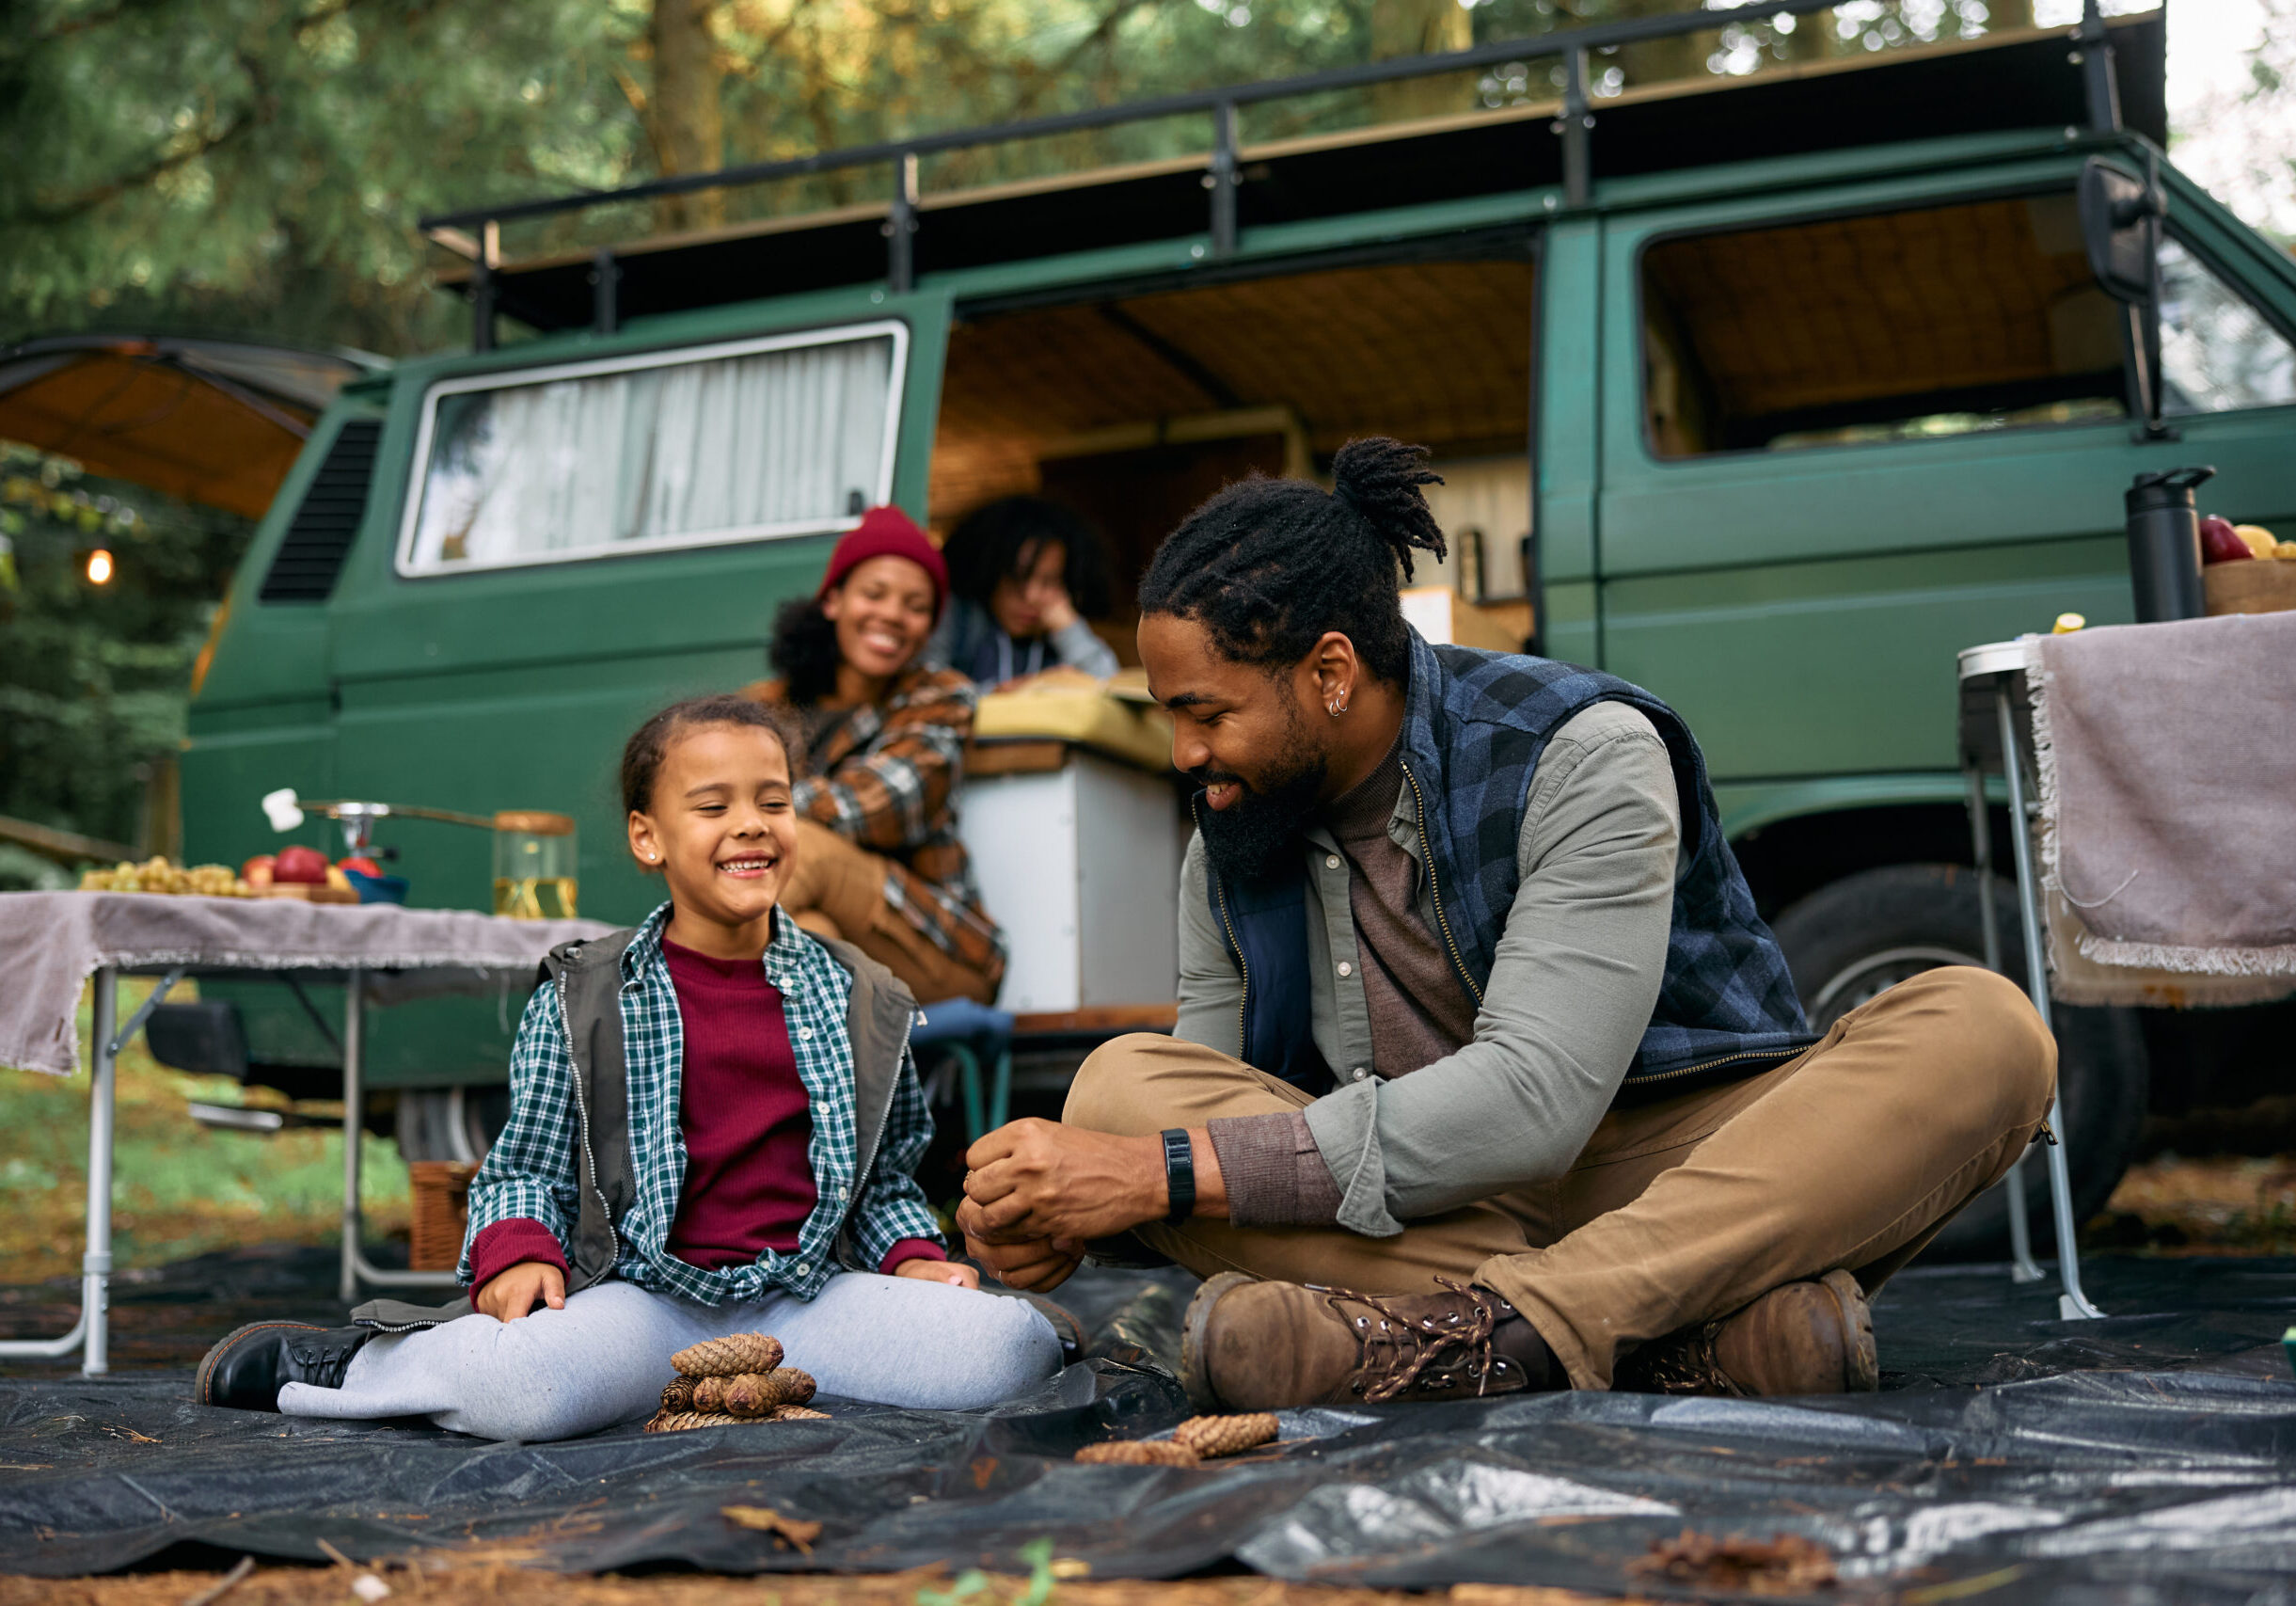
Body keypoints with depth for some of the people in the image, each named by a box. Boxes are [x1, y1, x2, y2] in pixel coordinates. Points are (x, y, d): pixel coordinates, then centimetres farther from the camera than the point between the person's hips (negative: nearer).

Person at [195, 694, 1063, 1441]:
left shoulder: (859, 999, 12)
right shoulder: (582, 998, 6)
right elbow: (527, 1165, 9)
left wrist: (915, 1258, 2)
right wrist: (516, 1253, -10)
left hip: (808, 1294, 2)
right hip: (648, 1294, -2)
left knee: (1013, 1343, -23)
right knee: (522, 1387, -34)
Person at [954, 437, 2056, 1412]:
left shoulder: (1581, 754, -15)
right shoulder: (1231, 843, 3)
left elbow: (1531, 1101, -26)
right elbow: (1215, 1112, 3)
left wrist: (1166, 1174, -30)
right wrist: (1078, 1217, -21)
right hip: (1425, 1214, 4)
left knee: (1981, 1027, -28)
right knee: (1121, 1081, -20)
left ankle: (1507, 1328, -41)